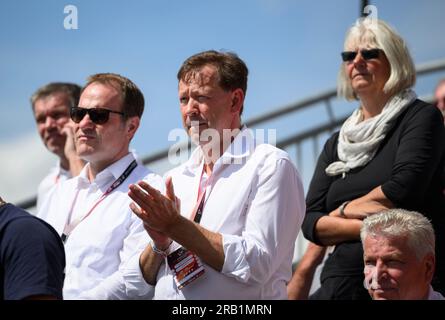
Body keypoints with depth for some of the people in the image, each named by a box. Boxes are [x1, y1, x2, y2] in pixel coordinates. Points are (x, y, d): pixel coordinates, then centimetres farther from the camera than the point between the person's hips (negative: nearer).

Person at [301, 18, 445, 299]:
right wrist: (364, 227, -12)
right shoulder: (337, 144, 16)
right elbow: (309, 221, 7)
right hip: (342, 283, 5)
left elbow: (403, 187, -14)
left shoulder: (421, 117, 1)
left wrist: (343, 210, 0)